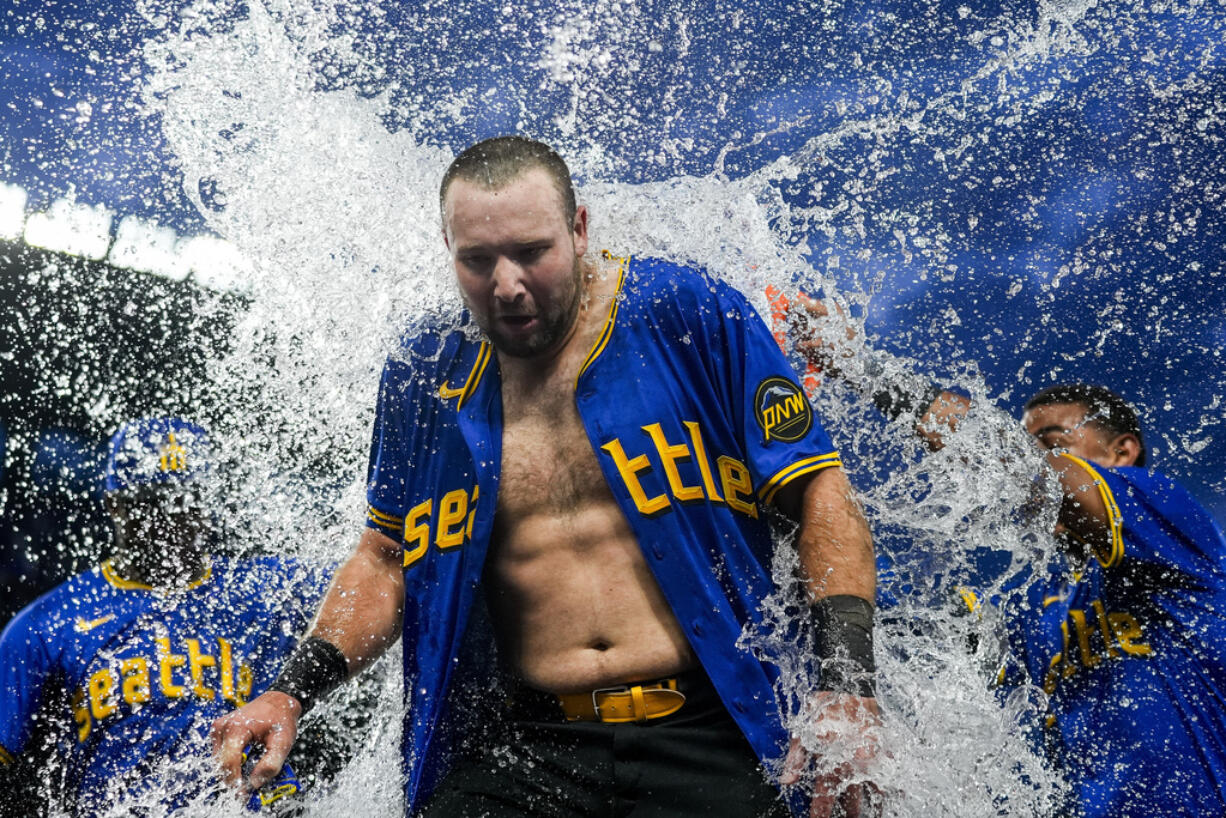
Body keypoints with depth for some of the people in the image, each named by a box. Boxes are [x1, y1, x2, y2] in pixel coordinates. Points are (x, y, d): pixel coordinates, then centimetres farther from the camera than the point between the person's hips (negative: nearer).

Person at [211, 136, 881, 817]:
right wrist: (295, 691, 7)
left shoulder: (690, 316, -1)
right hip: (523, 752, 3)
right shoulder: (425, 380, 9)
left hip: (701, 743, -2)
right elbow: (387, 558, 20)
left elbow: (820, 493, 0)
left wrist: (848, 683, -11)